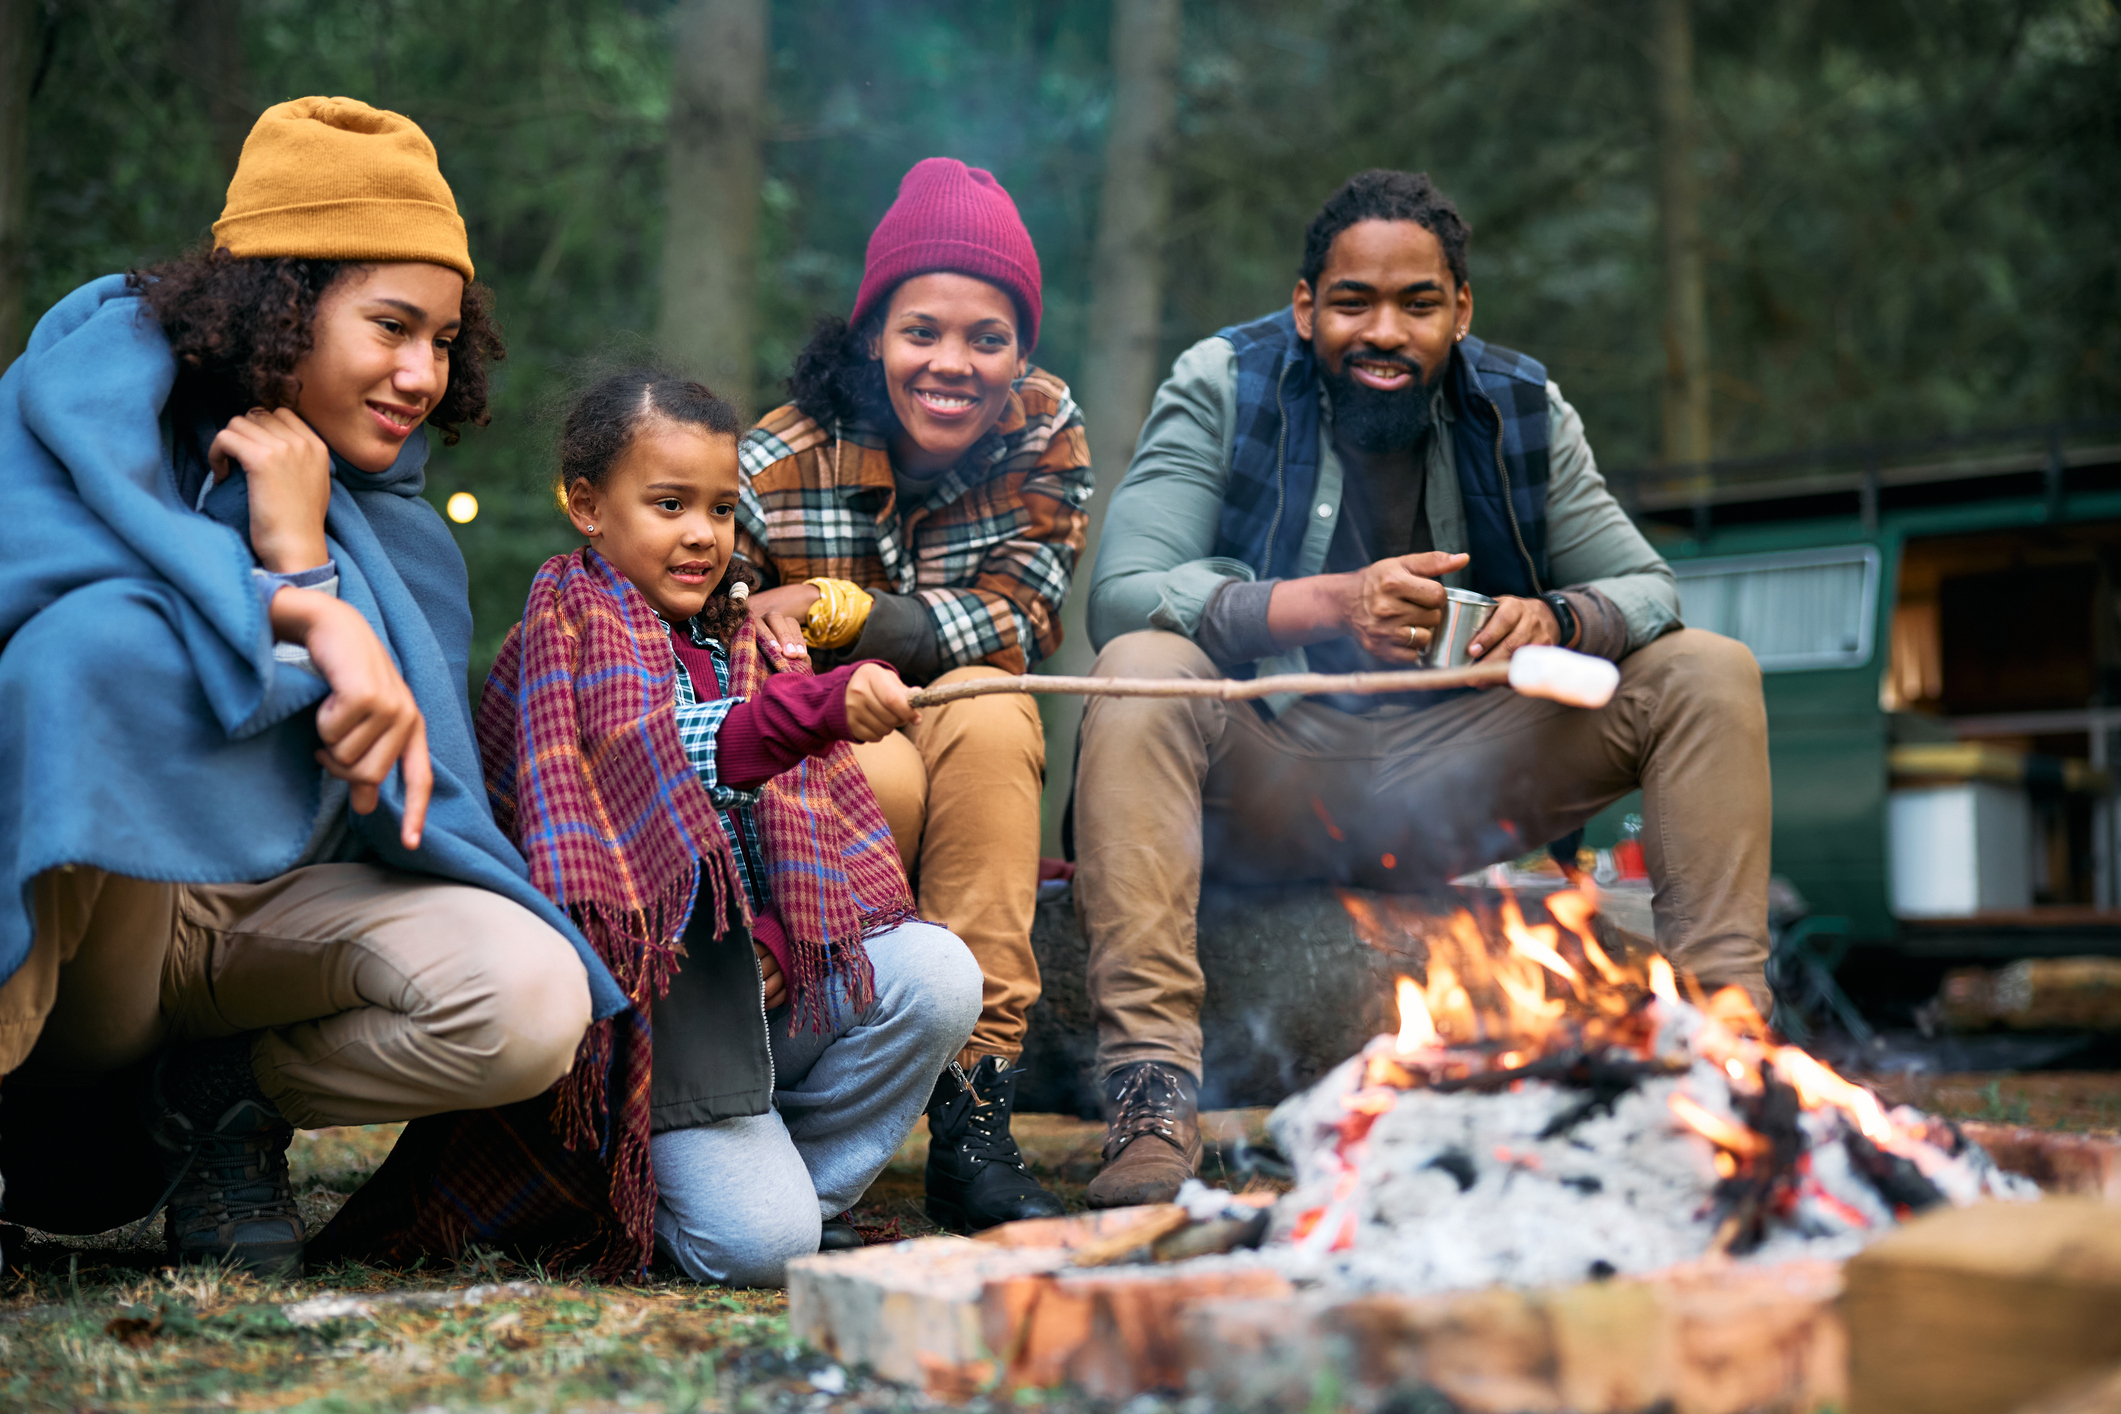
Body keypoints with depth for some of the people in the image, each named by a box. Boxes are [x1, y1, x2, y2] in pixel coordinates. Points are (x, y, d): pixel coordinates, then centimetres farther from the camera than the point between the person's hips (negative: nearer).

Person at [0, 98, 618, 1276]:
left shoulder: (393, 529, 10)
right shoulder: (103, 373, -1)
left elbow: (405, 796, -2)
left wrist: (303, 558, -10)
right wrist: (315, 619, -32)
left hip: (276, 902, 4)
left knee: (532, 1001, -25)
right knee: (112, 633, -34)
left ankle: (220, 1098, 4)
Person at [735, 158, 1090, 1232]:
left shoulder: (1047, 432, -7)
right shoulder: (777, 468, -16)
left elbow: (1019, 623, -16)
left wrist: (832, 609, -28)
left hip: (980, 793, 3)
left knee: (988, 712, -31)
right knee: (881, 776, -35)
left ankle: (972, 1123, -34)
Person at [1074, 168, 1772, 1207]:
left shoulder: (1522, 409, 4)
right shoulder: (1223, 385, -6)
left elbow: (1649, 589, 4)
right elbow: (1119, 595, -18)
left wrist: (1559, 618, -21)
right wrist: (1328, 603, -31)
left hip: (1449, 792, 3)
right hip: (1265, 785, -3)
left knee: (1709, 673, -7)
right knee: (1140, 670, -34)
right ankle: (1152, 1096, -38)